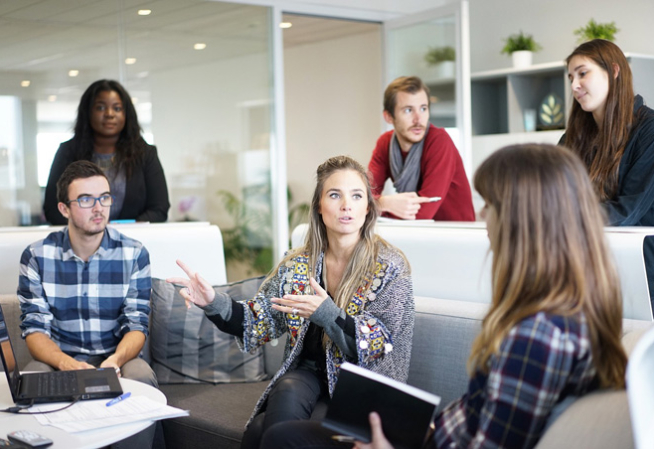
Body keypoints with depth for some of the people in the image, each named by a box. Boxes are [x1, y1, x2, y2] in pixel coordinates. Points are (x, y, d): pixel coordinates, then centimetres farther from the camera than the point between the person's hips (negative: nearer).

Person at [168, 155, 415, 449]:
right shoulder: (297, 265, 5)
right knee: (287, 393, -32)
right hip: (306, 374, 4)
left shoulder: (389, 268, -7)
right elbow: (259, 323, 5)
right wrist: (214, 303, -14)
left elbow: (379, 347, -12)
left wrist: (326, 313, -27)